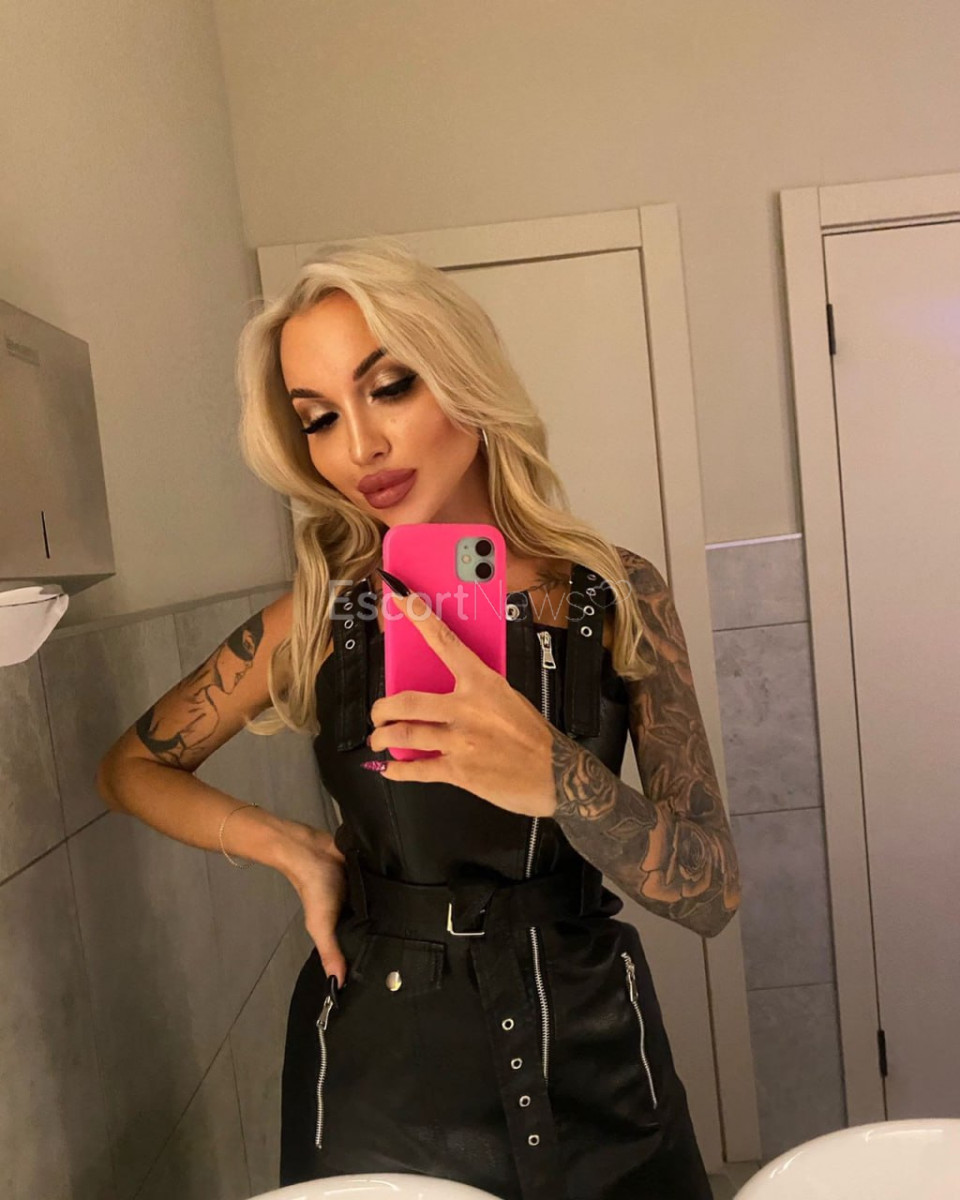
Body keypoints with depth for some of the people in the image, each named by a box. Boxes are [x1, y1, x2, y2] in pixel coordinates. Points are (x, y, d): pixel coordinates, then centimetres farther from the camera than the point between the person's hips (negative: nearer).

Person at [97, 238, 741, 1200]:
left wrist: (556, 776, -33)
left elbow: (713, 895, -14)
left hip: (590, 1057, 1)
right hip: (380, 1063, 0)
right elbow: (131, 768, 4)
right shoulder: (319, 617, -10)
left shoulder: (617, 596, -11)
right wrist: (297, 851, -10)